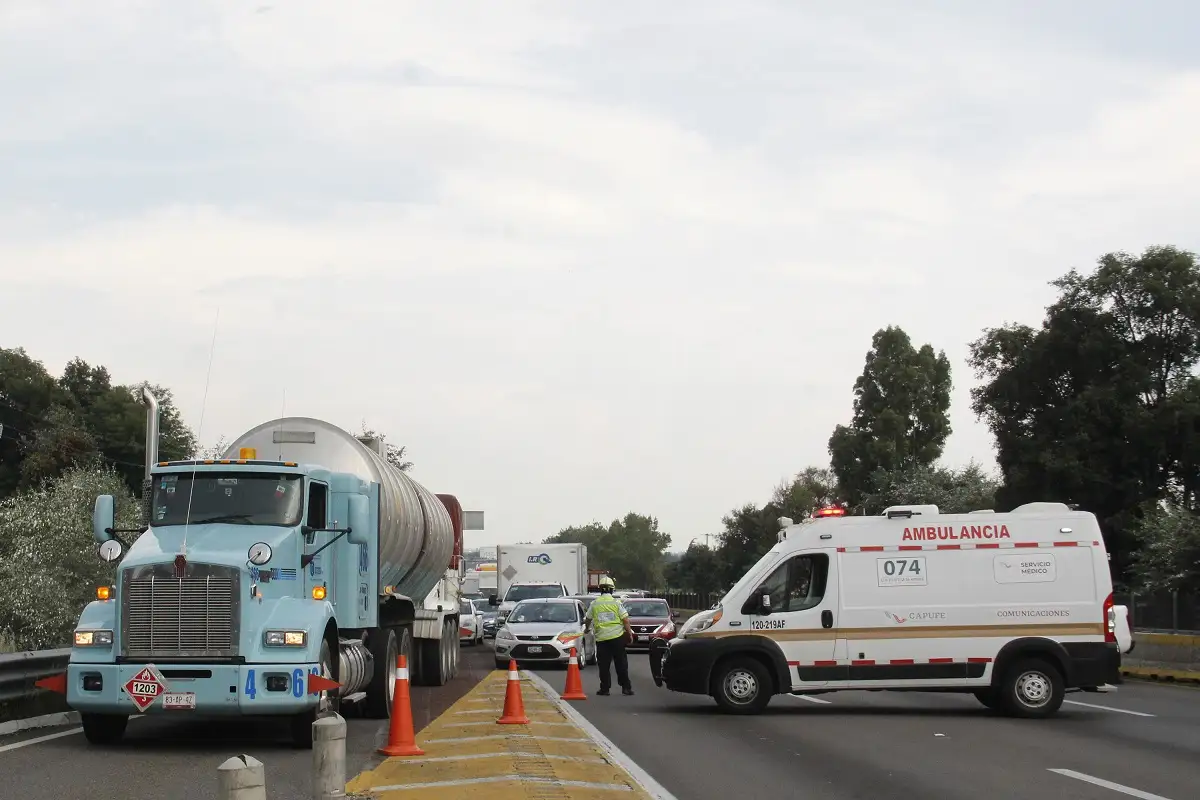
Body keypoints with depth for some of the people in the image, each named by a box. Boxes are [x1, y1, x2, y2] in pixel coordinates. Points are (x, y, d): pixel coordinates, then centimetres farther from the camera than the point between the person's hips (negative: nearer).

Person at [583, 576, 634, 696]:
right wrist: (630, 633, 6)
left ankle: (604, 688, 3)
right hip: (617, 636, -1)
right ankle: (626, 687, 3)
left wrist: (586, 628, 36)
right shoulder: (616, 602, -3)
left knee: (604, 665, 5)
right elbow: (625, 619, -5)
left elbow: (588, 619, 16)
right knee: (621, 663, 4)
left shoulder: (594, 603, 3)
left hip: (601, 638, 1)